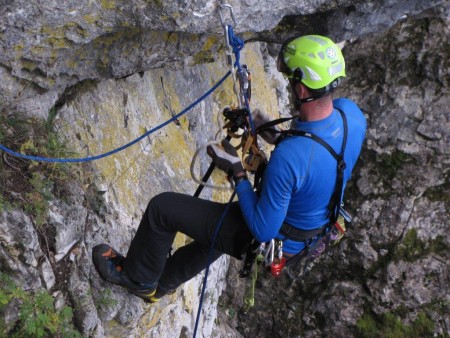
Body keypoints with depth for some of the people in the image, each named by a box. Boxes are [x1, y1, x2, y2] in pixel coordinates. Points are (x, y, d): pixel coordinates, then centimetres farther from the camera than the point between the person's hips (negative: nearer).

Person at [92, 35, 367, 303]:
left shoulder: (288, 157, -40)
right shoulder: (351, 112, -17)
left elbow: (264, 231, -28)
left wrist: (237, 173, -20)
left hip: (273, 241, -8)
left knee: (162, 208, 3)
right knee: (216, 227, 35)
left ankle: (137, 278, 31)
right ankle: (160, 284, 56)